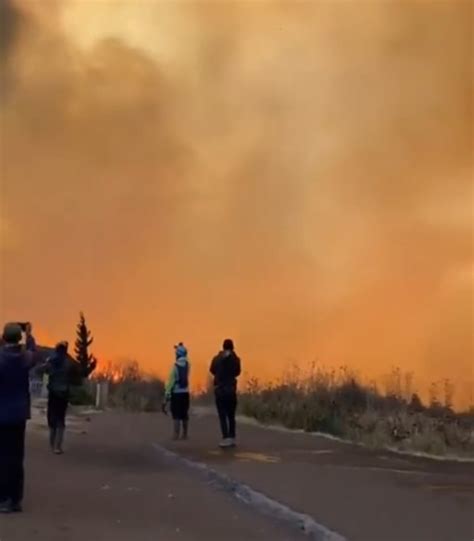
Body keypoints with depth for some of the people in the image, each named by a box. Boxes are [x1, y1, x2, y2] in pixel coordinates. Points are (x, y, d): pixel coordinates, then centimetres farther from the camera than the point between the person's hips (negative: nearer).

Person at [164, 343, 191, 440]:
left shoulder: (176, 366, -14)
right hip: (185, 392, 5)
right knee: (185, 414, 10)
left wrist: (167, 393, -10)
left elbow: (171, 381, -15)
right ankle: (185, 434, 14)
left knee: (176, 415, -3)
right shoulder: (187, 364, 2)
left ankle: (176, 435, -5)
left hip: (176, 393, -5)